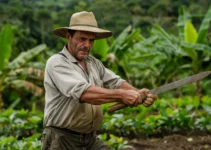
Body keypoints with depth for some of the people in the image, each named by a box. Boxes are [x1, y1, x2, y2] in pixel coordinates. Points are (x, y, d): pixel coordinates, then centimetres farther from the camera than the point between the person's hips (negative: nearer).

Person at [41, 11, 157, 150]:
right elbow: (82, 92, -26)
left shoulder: (94, 63, 11)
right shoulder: (57, 63, -13)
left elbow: (114, 82, 0)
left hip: (91, 139, 6)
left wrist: (137, 93, -20)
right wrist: (121, 95, -31)